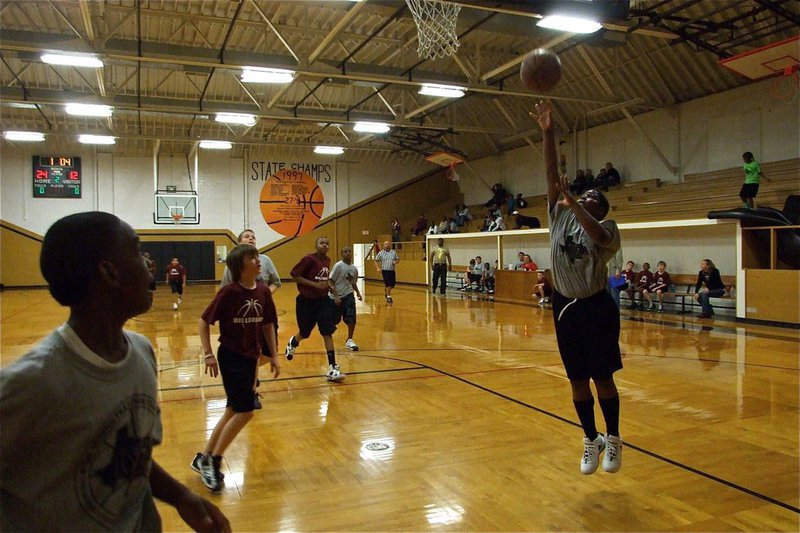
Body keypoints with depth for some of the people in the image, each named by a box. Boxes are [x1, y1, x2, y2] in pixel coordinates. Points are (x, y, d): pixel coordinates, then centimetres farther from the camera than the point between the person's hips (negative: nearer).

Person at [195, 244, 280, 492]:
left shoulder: (263, 291, -1)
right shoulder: (229, 292, -17)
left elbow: (268, 324, 10)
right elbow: (204, 321, -10)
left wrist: (274, 355, 8)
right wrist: (208, 354, -15)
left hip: (251, 357, 7)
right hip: (231, 357, -7)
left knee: (234, 411, 13)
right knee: (245, 411, -10)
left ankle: (204, 458, 28)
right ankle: (212, 462, 8)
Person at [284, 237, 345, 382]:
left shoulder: (327, 260, 4)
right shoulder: (309, 259, -16)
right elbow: (294, 275, -18)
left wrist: (328, 284, 3)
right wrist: (315, 284, -24)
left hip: (323, 300, 4)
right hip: (306, 301, -4)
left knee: (327, 333, -9)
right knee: (304, 333, 15)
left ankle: (332, 369, -9)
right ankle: (292, 343, 53)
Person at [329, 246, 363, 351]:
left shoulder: (354, 268, 4)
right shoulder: (338, 266, -14)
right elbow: (330, 282, -15)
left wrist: (358, 292, 4)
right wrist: (335, 297, -21)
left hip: (348, 295, 4)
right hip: (335, 296, -4)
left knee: (351, 318, -12)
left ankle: (349, 340, 2)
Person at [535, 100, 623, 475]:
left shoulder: (607, 227, -5)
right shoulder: (560, 216, 6)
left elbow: (597, 235, -31)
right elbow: (552, 176, -2)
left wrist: (572, 200, -35)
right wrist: (548, 133, -9)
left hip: (596, 307, -4)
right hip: (564, 305, 4)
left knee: (602, 377, 3)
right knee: (577, 380, 10)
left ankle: (613, 439, 24)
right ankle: (590, 440, 27)